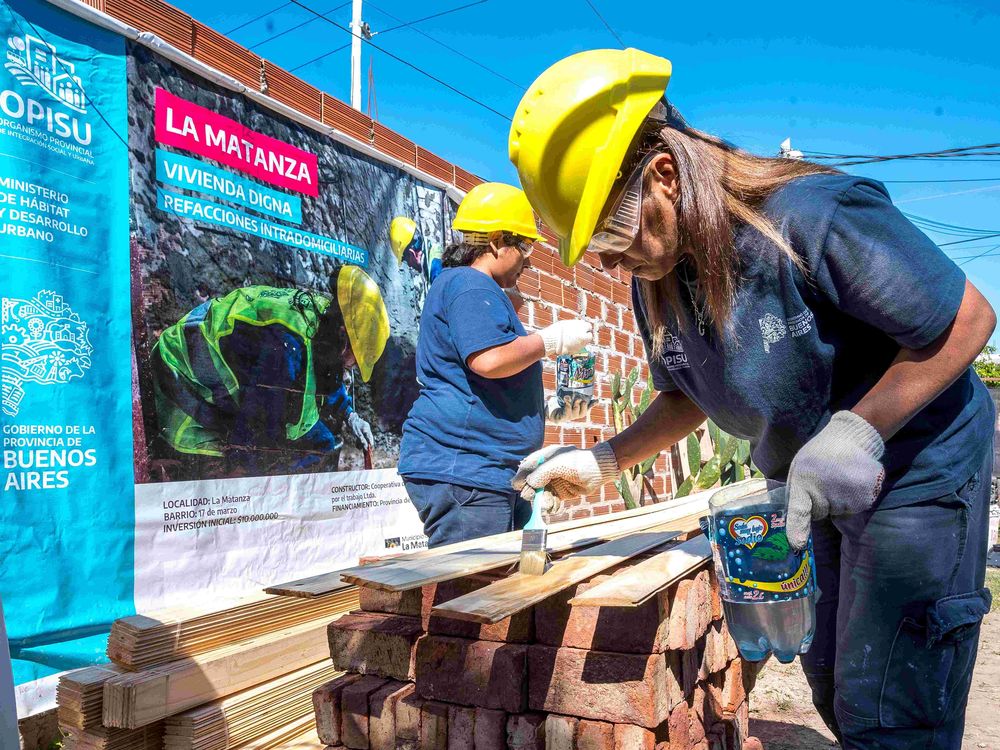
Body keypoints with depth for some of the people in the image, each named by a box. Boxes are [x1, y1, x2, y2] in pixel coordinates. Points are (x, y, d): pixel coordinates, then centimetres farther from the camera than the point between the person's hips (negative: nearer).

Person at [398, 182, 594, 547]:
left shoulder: (476, 288, 26)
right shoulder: (468, 285, -9)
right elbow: (489, 360, -26)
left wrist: (549, 408, 20)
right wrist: (552, 340, -10)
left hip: (496, 473, 11)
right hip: (459, 469, -11)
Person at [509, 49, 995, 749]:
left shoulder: (811, 214, -29)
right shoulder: (655, 280, -6)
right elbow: (687, 397, 8)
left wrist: (856, 432, -31)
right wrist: (602, 462, -4)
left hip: (919, 469, -7)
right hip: (814, 493, 7)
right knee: (831, 689, 19)